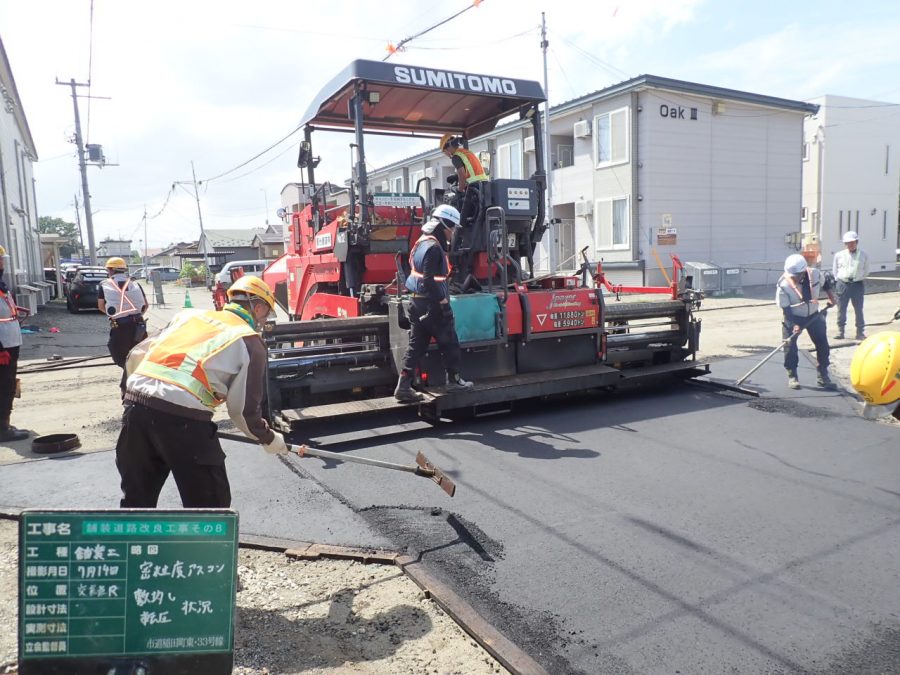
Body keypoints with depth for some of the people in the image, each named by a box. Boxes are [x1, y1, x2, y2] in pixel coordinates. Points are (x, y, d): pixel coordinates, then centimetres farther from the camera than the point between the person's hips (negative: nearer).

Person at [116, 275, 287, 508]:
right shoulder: (250, 341, 6)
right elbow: (243, 409, 4)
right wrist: (268, 438, 22)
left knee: (136, 500, 23)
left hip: (135, 406, 6)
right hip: (183, 417, -6)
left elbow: (136, 355, 21)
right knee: (210, 507, 9)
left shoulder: (188, 315, 21)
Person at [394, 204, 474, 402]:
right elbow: (429, 280, -23)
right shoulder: (434, 247, -16)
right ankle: (454, 381, 21)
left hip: (417, 302, 9)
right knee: (449, 343, 8)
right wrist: (444, 303, -18)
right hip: (432, 305, -9)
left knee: (416, 346, 9)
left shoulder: (421, 243, 14)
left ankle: (404, 386, 7)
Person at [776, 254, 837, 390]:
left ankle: (823, 376, 16)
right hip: (793, 317, -3)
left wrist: (831, 296, 10)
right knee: (790, 345, -8)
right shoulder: (784, 285, -26)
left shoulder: (815, 274, -17)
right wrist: (794, 324, -27)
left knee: (822, 344, 4)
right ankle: (792, 376, 7)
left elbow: (824, 283, 9)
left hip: (813, 315, 3)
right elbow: (785, 308, -20)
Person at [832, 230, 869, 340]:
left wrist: (859, 278, 5)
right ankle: (840, 331, 13)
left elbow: (866, 271, 11)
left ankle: (860, 332, 11)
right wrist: (839, 279, 6)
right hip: (843, 284, 1)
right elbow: (835, 270, 12)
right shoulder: (839, 255, 2)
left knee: (858, 309, 4)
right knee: (841, 309, 5)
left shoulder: (863, 255, 1)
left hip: (858, 285, -1)